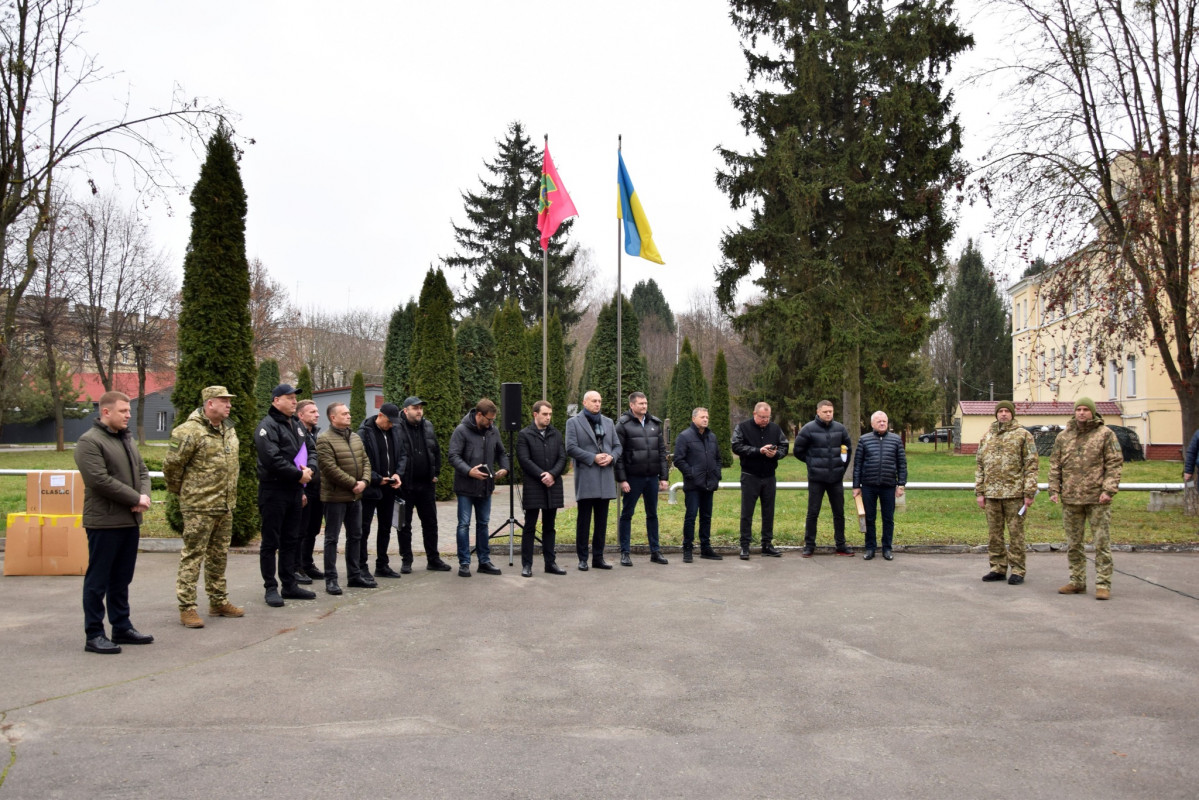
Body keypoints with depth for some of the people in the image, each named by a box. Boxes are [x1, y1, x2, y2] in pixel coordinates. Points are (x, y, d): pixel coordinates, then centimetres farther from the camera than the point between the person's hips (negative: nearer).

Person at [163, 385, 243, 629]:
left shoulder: (229, 430, 12)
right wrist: (179, 490, 1)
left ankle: (219, 601, 26)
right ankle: (187, 608, 4)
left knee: (219, 556, 16)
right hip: (199, 507, -8)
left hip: (225, 506, 8)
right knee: (193, 556, -2)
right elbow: (171, 465, -12)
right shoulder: (190, 431, -16)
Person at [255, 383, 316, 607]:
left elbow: (311, 452, 17)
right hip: (274, 490, -8)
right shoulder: (267, 426, -12)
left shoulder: (297, 425, 15)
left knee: (291, 540, 15)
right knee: (270, 542, 0)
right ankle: (271, 588, 7)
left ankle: (290, 584, 23)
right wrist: (299, 475, -17)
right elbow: (272, 459, -23)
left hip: (295, 490, 8)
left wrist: (309, 468, -5)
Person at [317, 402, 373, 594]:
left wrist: (364, 481, -6)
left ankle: (354, 574, 23)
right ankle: (330, 579, 6)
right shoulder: (324, 440, -13)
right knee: (332, 538, 0)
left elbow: (365, 461, 12)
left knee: (355, 536, 13)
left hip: (355, 495, 8)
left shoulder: (355, 437, 12)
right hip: (335, 496, -8)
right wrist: (353, 483, -17)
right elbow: (330, 468, -20)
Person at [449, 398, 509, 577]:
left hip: (486, 487, 6)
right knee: (464, 524, 0)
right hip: (466, 487, -5)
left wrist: (504, 468, 0)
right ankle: (464, 563, 7)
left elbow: (501, 453, 18)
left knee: (483, 523, 13)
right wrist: (469, 471, -27)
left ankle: (484, 561, 22)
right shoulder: (462, 431, -11)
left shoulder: (493, 431, 6)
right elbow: (453, 456, -15)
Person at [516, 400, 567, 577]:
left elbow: (562, 458, 5)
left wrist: (552, 474, -11)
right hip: (533, 488, -4)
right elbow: (524, 460, -9)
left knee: (549, 527, 11)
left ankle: (550, 562, 17)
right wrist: (541, 475, -15)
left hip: (553, 486, 4)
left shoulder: (556, 435, 11)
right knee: (530, 527, 1)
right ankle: (526, 564, 6)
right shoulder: (524, 435, -2)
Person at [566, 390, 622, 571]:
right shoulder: (573, 422, 2)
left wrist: (611, 457, -6)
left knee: (602, 520, 7)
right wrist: (593, 458, -15)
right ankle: (582, 559, 5)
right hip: (585, 477, -5)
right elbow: (571, 448, -8)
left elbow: (618, 446, 16)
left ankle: (598, 557, 14)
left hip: (606, 479, 5)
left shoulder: (608, 422, 18)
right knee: (584, 520, -1)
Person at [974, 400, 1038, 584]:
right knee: (994, 534, 8)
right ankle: (998, 568, 18)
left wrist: (1029, 493, -10)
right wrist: (979, 492, 6)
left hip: (1014, 493, -4)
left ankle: (1017, 570, 8)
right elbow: (979, 464, 13)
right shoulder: (987, 436, 13)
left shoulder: (1023, 435, 0)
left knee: (1015, 532, 0)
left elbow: (1032, 465, -4)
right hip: (991, 493, 4)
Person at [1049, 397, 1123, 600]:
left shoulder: (1105, 434, 1)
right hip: (1070, 499, 4)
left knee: (1101, 542, -2)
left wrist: (1108, 490, -12)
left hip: (1097, 499, -4)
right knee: (1073, 543, 10)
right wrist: (1054, 490, 3)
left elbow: (1115, 463, -3)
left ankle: (1103, 584, 3)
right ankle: (1077, 582, 19)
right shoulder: (1063, 437, 11)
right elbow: (1055, 465, 13)